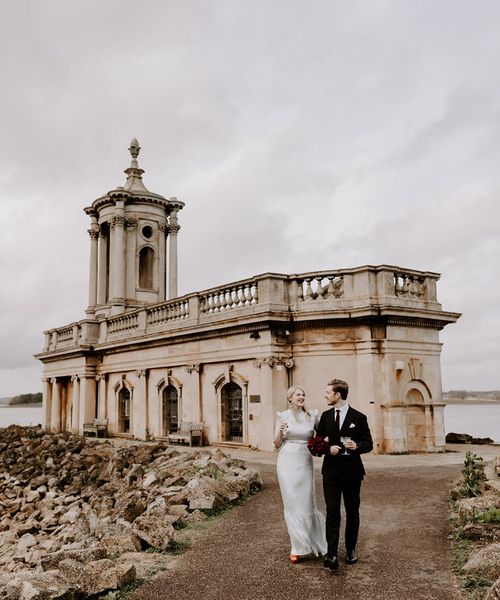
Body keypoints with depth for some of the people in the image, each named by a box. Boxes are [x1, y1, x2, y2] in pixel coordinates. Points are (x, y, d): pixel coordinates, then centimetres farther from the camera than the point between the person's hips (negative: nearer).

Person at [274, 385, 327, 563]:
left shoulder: (312, 415, 3)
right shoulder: (282, 416, 1)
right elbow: (277, 445, 4)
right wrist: (280, 431, -15)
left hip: (305, 463, 1)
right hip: (287, 463, 0)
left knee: (306, 503, 5)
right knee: (292, 504, 2)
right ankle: (298, 547, 16)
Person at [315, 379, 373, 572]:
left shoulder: (358, 417, -5)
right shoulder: (326, 416, 5)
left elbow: (368, 444, -2)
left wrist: (357, 446, -24)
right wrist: (328, 448, -11)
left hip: (352, 470, -1)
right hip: (331, 470, 1)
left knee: (352, 512, 12)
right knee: (332, 511, -8)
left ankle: (351, 550, 28)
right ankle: (332, 555, -11)